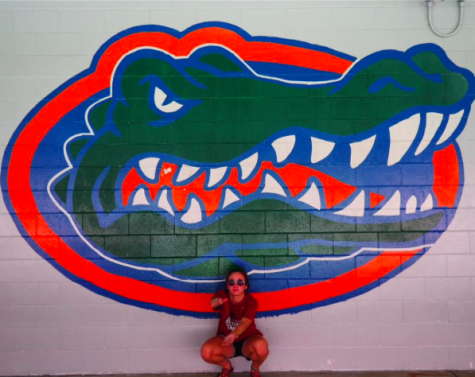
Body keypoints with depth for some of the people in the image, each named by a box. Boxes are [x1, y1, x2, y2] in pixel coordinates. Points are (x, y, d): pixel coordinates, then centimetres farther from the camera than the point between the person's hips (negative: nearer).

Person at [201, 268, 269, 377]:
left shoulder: (251, 301, -16)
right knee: (206, 352, -29)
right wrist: (215, 302, -63)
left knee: (261, 347, -36)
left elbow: (245, 322, -33)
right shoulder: (222, 295, -11)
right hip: (226, 338, 2)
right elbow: (214, 301, -36)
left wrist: (233, 335, -55)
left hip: (248, 340, -1)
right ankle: (227, 366, 9)